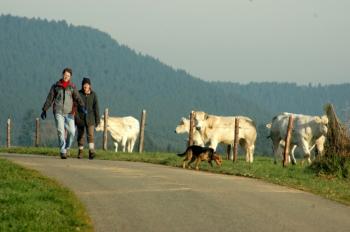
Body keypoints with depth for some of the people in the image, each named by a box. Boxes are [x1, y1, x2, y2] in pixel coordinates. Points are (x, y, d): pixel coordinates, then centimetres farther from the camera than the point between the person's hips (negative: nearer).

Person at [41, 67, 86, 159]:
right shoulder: (55, 86, 4)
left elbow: (77, 98, -8)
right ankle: (62, 151, -8)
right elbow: (49, 99, 7)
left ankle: (67, 147, 17)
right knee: (61, 131, -12)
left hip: (68, 112, 1)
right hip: (58, 112, -1)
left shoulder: (72, 87, 5)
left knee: (71, 131, -8)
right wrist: (44, 110, 5)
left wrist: (82, 106, -26)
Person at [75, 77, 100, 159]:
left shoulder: (93, 95, 1)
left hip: (90, 119, 0)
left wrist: (97, 120, 1)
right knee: (81, 136, 7)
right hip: (80, 118, 1)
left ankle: (91, 152, -23)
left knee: (90, 135, -13)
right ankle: (80, 152, 19)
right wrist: (76, 118, -14)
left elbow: (96, 108, 3)